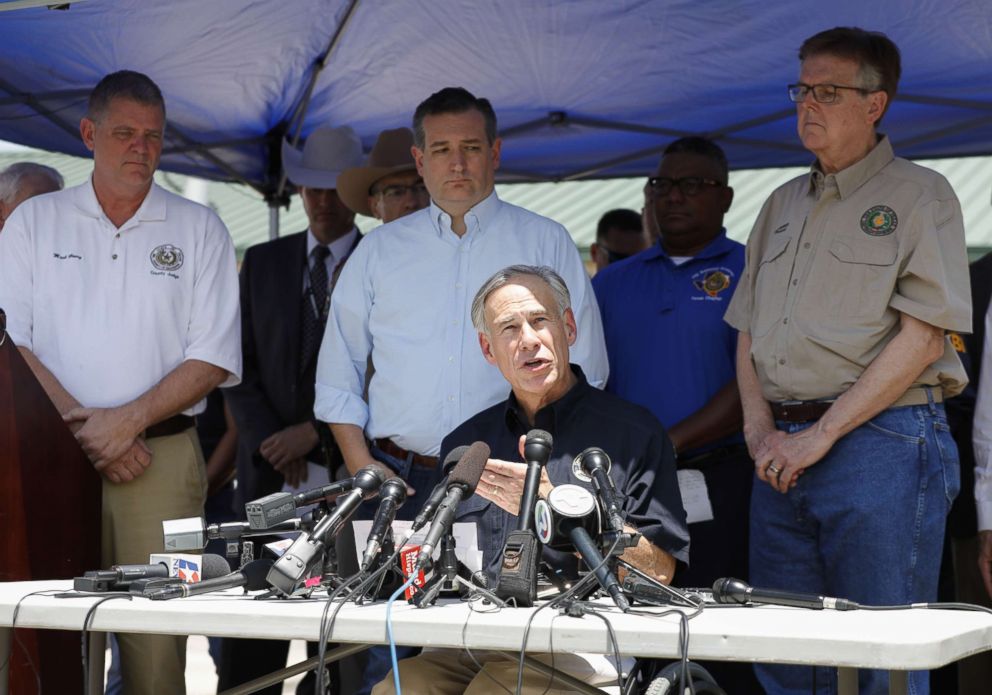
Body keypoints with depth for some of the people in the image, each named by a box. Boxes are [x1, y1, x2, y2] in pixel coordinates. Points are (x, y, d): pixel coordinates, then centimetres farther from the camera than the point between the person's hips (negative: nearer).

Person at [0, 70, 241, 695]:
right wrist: (84, 427, -8)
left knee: (156, 635, -7)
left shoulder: (199, 229, 10)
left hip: (164, 455, 0)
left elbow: (214, 358, 3)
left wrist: (129, 419, -10)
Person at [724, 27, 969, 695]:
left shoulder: (918, 196, -2)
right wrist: (761, 428, 2)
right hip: (782, 454, 7)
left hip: (881, 441, -7)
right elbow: (749, 331, 20)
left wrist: (822, 434, -13)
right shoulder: (784, 205, 20)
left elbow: (922, 339, -11)